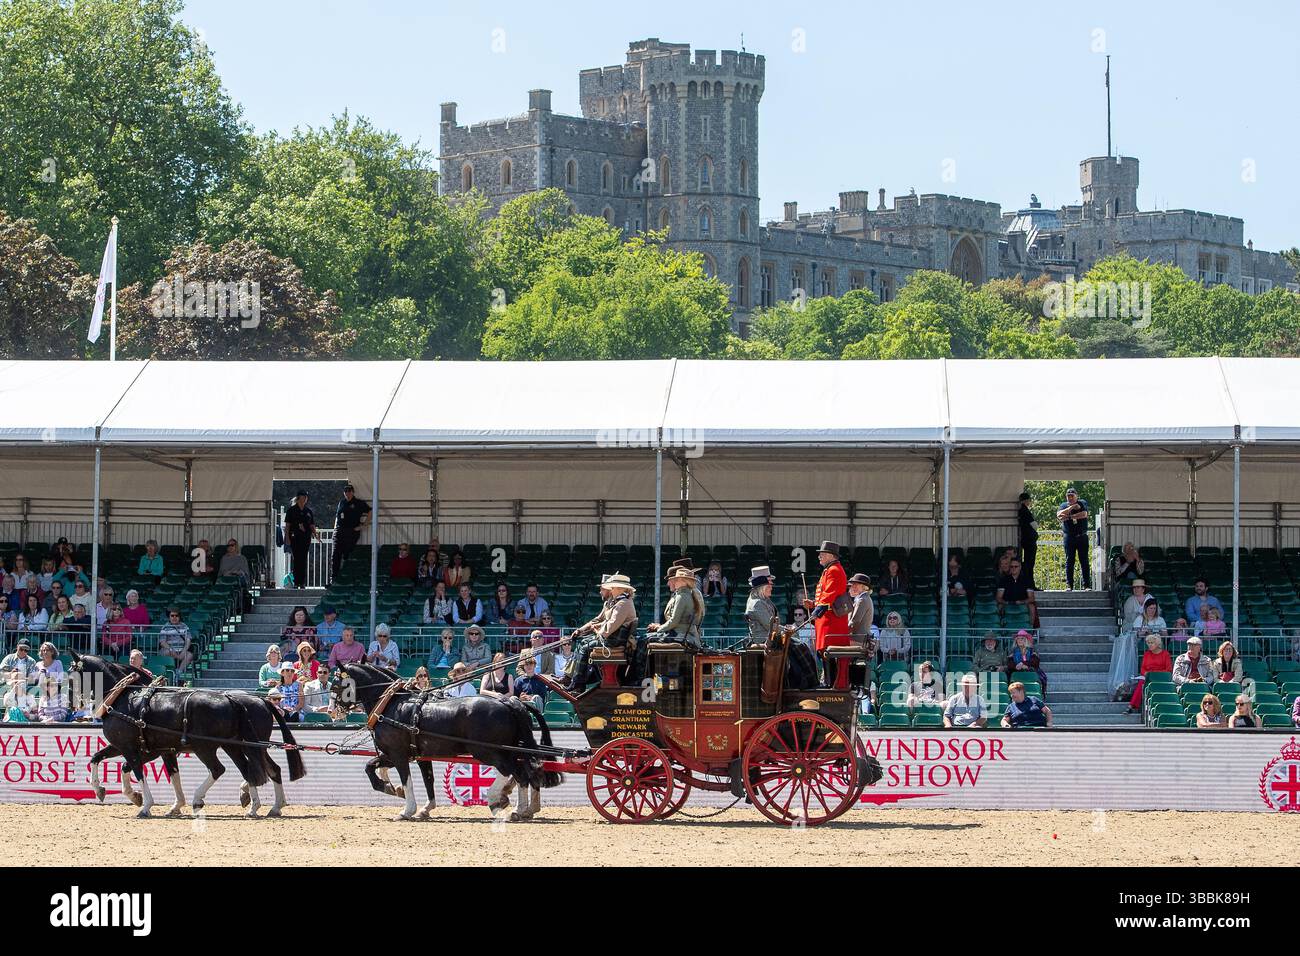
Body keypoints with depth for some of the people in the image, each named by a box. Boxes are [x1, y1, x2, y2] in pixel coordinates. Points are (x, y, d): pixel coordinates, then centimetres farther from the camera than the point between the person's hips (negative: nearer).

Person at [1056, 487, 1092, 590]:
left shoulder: (1082, 503, 5)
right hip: (1069, 537, 1)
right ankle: (1069, 585, 1)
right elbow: (1059, 515, -10)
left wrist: (1068, 517, -11)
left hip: (1082, 536, -1)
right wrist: (1072, 507, -12)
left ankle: (1087, 585, 0)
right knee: (1069, 561, -1)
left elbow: (1084, 514, -13)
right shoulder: (1064, 505, 9)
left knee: (1084, 561, -1)